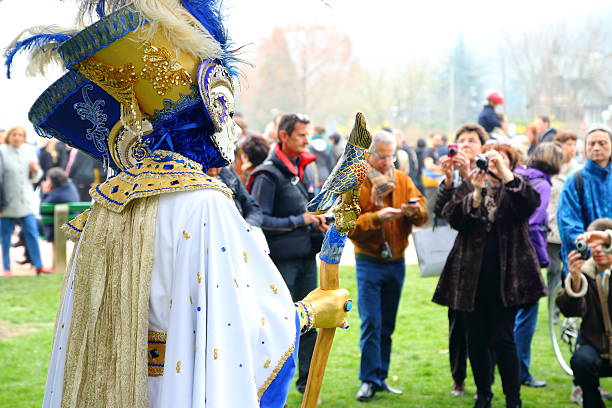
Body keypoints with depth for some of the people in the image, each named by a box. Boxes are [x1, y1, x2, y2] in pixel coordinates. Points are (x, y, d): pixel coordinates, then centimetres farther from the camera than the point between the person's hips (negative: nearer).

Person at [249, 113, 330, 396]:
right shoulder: (268, 175, -13)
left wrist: (318, 220, 3)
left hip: (307, 257, 7)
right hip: (282, 259, -7)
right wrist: (299, 221, -16)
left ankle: (307, 382, 22)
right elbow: (259, 219, -18)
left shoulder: (303, 169, 11)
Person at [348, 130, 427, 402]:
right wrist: (377, 218, -26)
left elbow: (423, 214, 2)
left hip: (396, 261, 4)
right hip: (369, 262, -4)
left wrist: (415, 210, -20)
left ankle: (381, 377, 17)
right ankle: (369, 380, -3)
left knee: (387, 325, 9)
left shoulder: (402, 180, 8)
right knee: (371, 323, -8)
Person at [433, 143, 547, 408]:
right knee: (476, 339, 7)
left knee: (503, 338, -5)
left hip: (506, 276, -2)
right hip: (472, 276, 2)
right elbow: (453, 218, -5)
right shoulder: (467, 187, 10)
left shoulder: (517, 187, 7)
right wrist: (476, 193, -17)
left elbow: (531, 202, -17)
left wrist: (504, 172, -20)